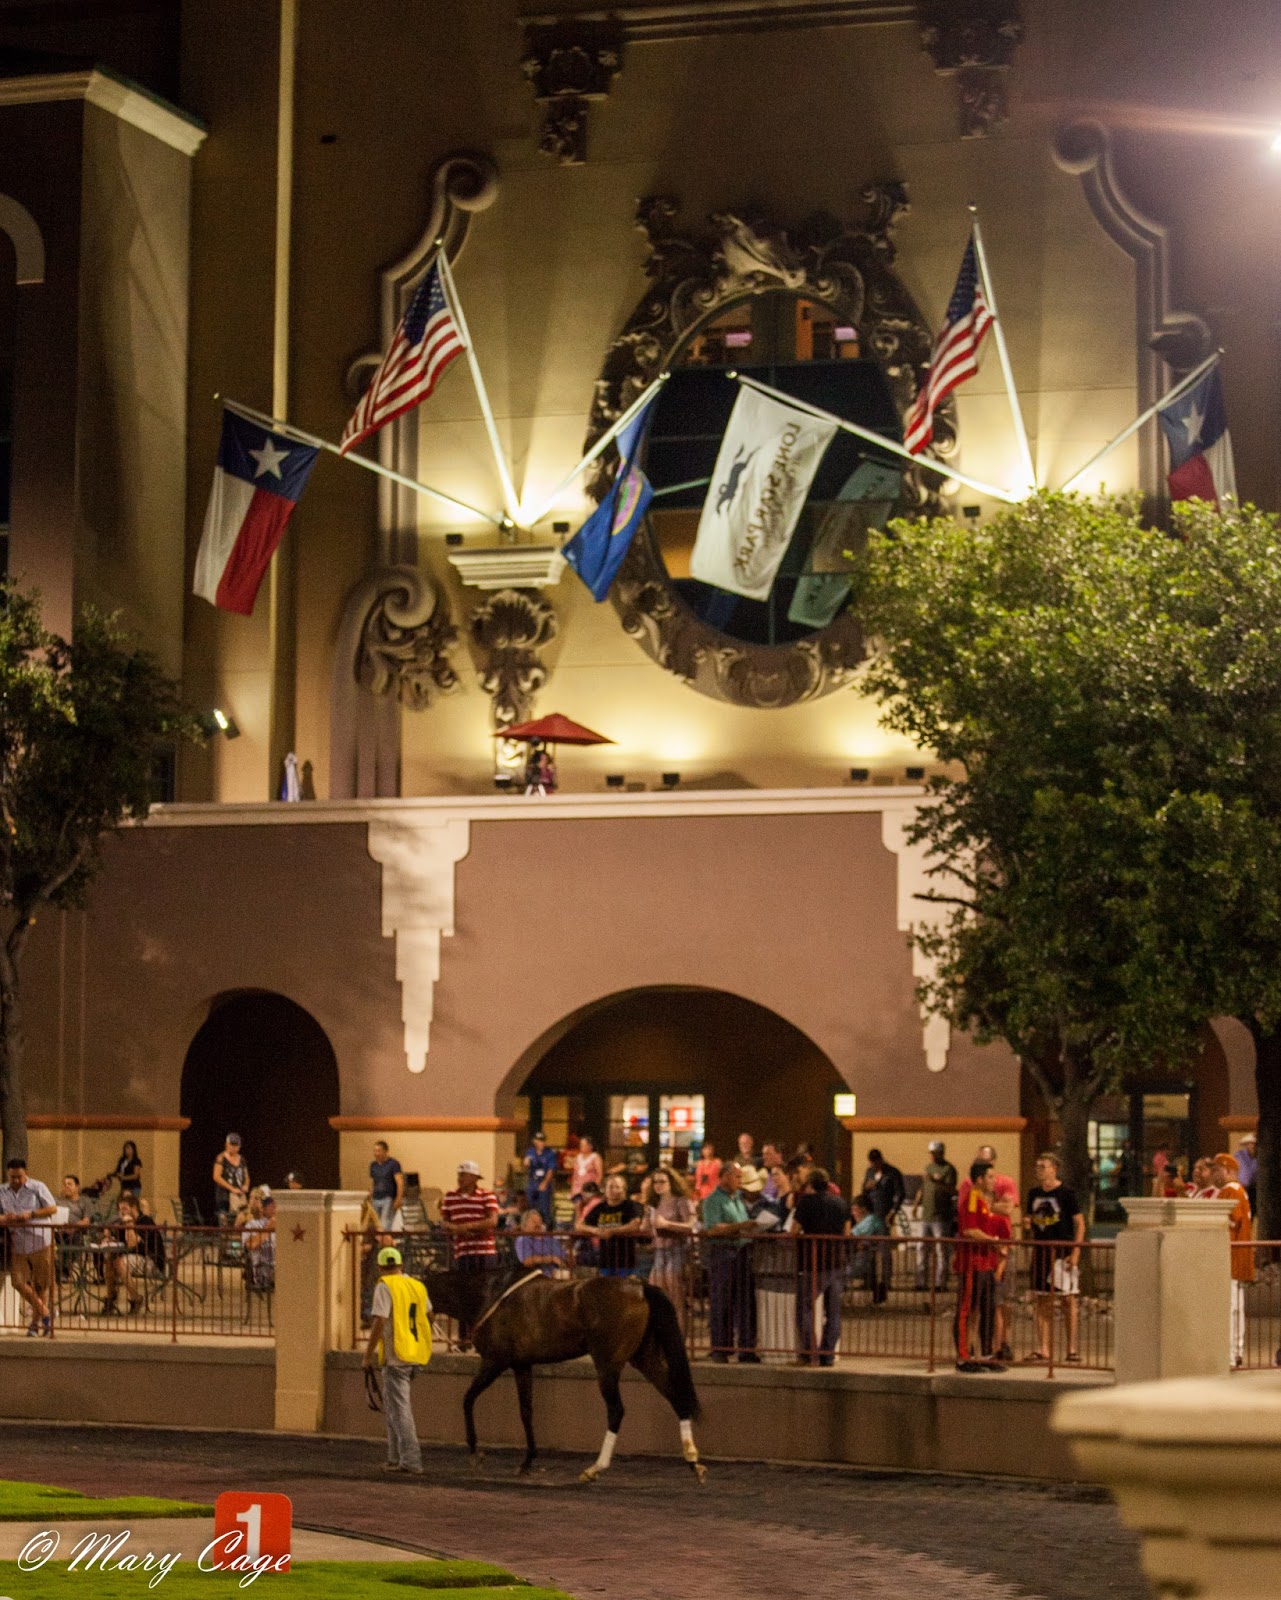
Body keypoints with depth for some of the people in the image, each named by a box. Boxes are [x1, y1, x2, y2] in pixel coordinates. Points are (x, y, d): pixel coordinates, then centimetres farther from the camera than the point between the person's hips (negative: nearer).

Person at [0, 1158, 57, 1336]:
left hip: (40, 1242, -3)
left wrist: (31, 1215, -19)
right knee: (18, 1282, -5)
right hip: (17, 1245, 3)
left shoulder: (37, 1188, -4)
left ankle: (36, 1322, 16)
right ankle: (44, 1312, 15)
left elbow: (52, 1208, -6)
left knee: (41, 1284, 2)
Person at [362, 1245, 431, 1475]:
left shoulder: (385, 1286, -9)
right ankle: (396, 1458, 21)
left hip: (396, 1356, -7)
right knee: (392, 1407, 19)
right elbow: (429, 1315, 26)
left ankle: (412, 1461, -12)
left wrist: (368, 1354, -12)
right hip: (417, 1356, 7)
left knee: (400, 1410, -5)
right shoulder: (417, 1286, 11)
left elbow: (379, 1322, -17)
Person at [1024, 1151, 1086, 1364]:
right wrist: (1028, 1224, -2)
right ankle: (1043, 1349, 8)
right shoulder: (1034, 1194, 10)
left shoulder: (1066, 1193, -6)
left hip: (1063, 1251, -6)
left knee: (1069, 1298, -2)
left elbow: (1080, 1223, -5)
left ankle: (1072, 1348, 3)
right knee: (1043, 1301, 5)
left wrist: (1075, 1252, -13)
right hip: (1041, 1251, 6)